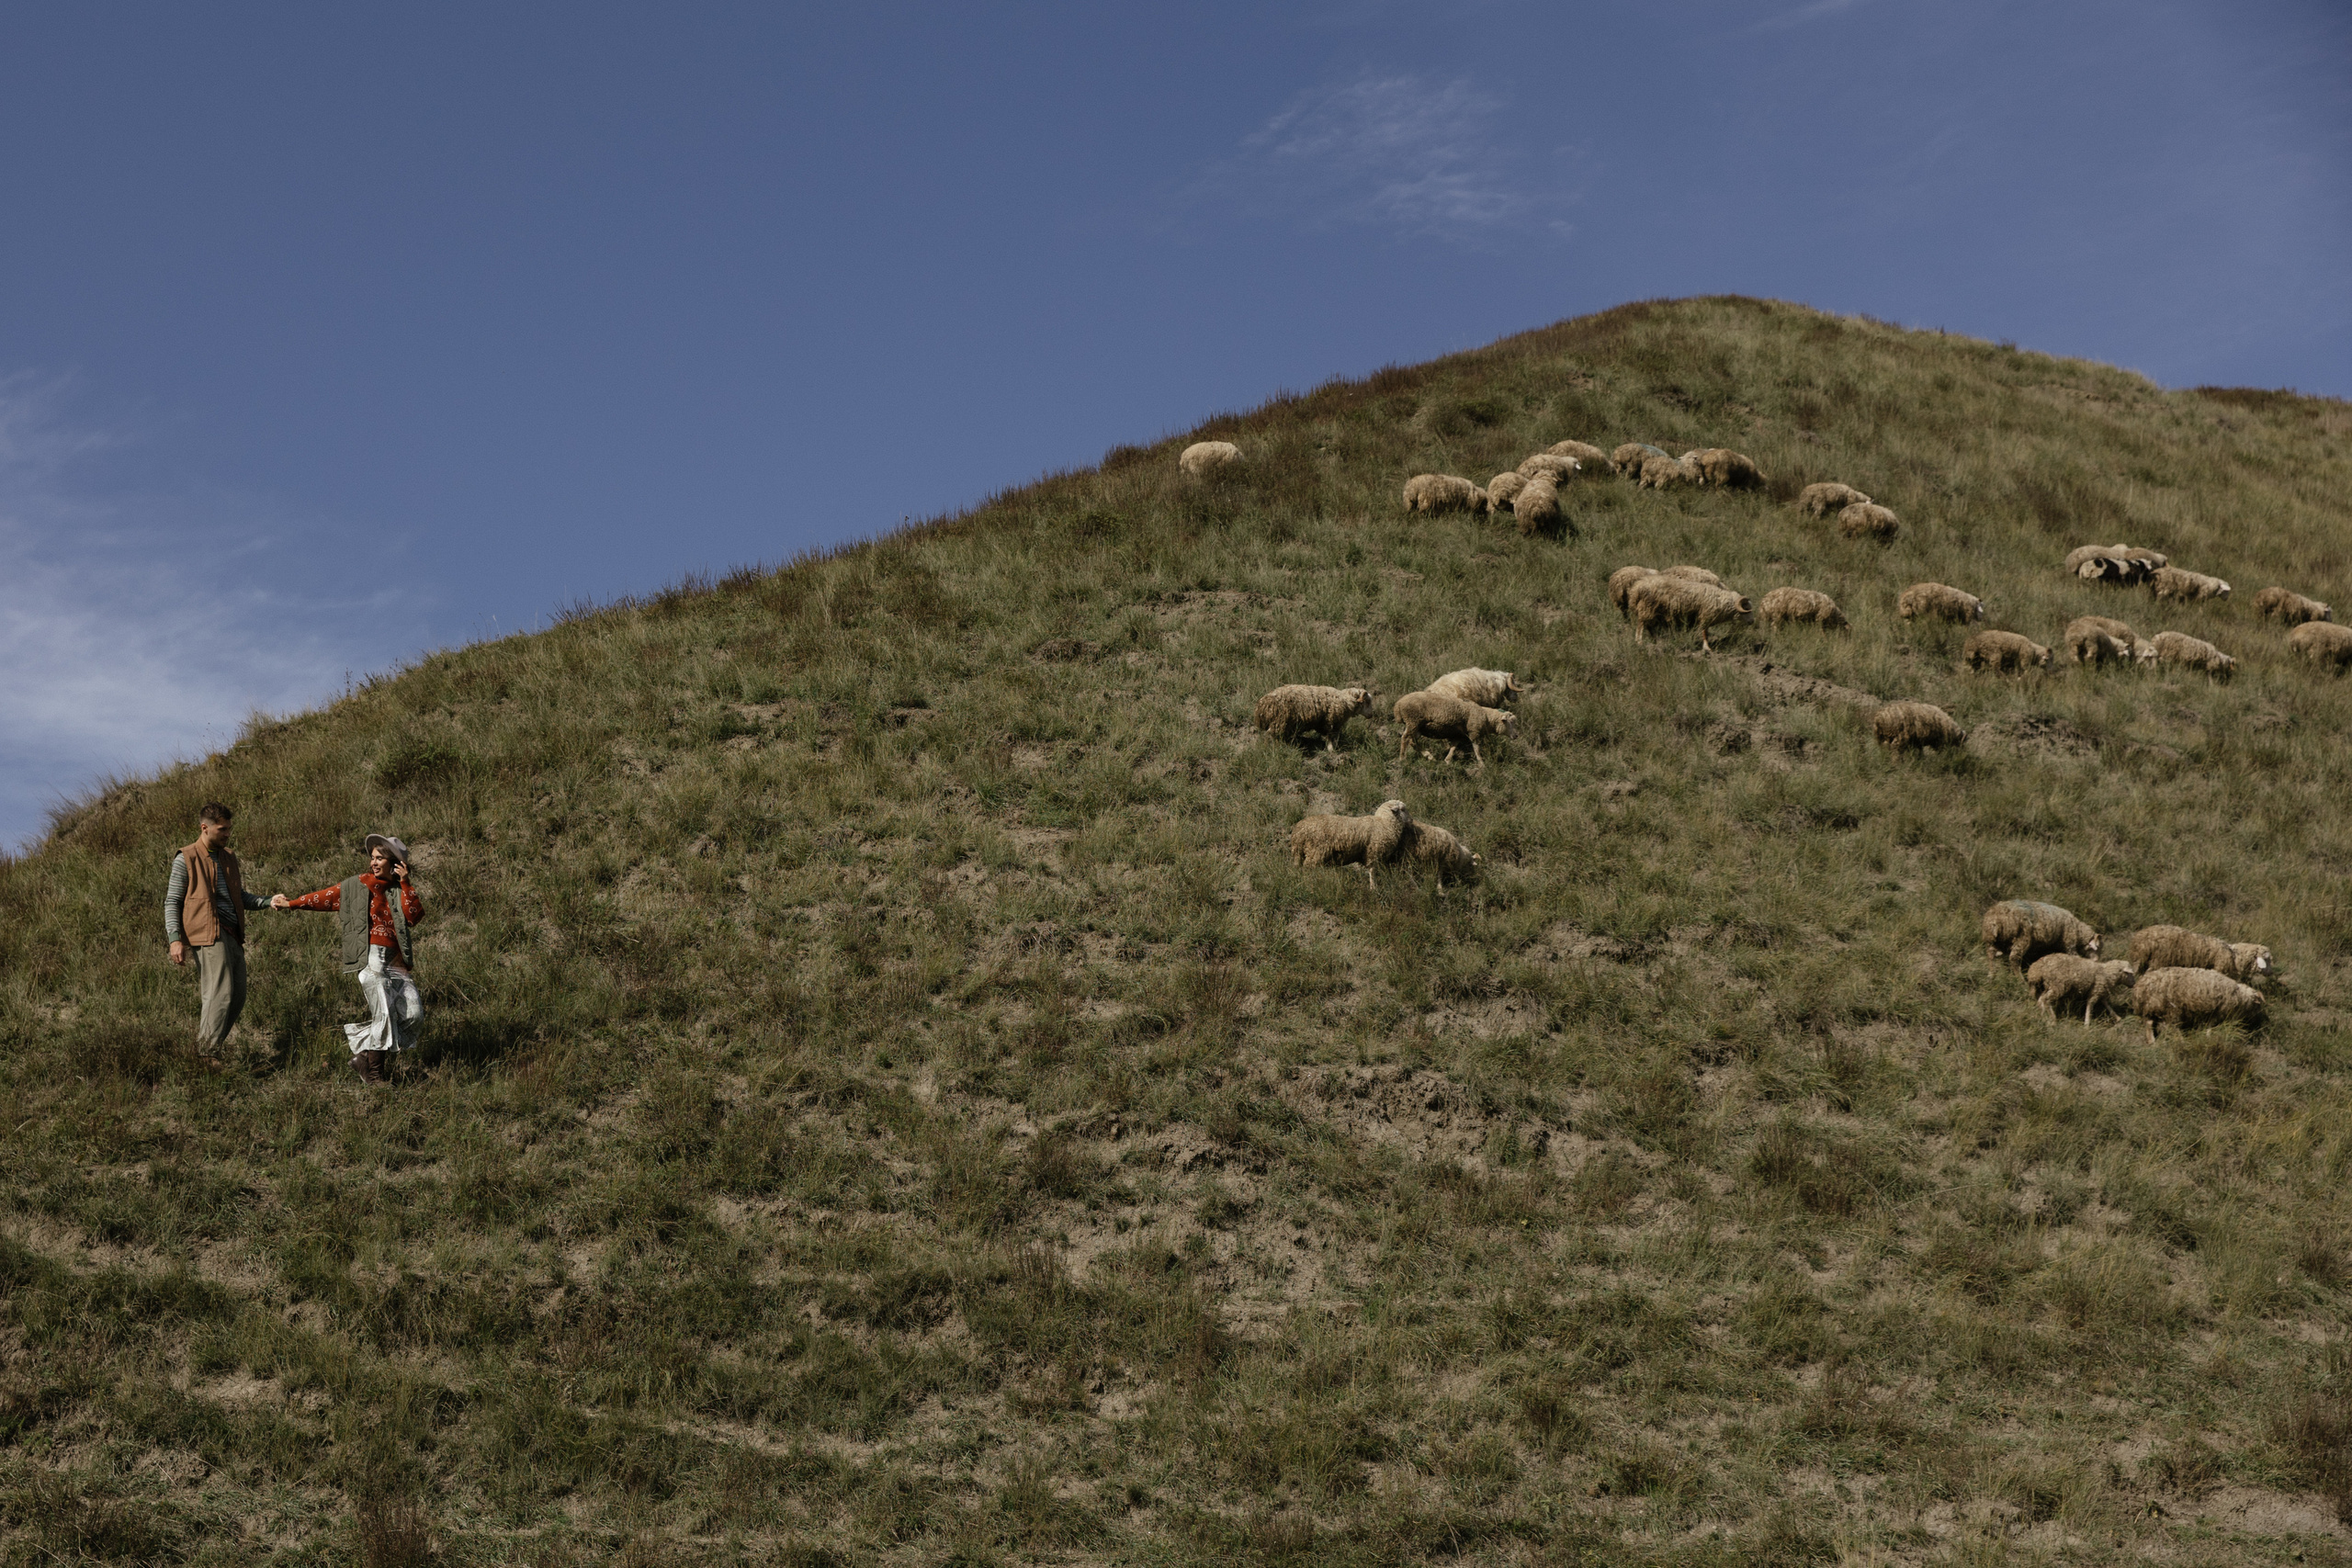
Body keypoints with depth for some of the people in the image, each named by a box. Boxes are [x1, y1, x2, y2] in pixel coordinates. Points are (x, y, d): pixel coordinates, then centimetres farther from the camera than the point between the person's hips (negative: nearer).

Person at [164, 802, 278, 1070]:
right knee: (220, 994, -14)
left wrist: (268, 902, 6)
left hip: (232, 935, 8)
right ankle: (206, 1055, -8)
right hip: (208, 935, -8)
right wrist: (175, 939, -13)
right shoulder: (185, 860, -2)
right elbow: (172, 902, -2)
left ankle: (212, 1046, 17)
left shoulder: (228, 858, 20)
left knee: (237, 997, 7)